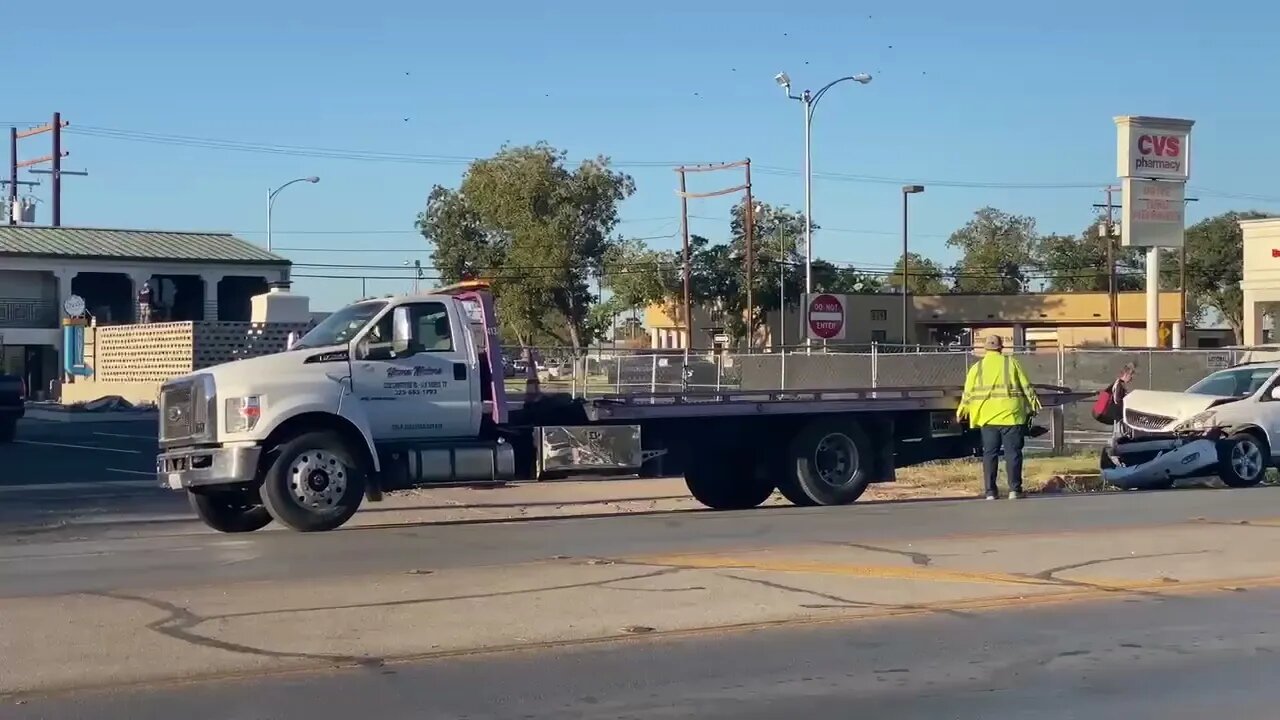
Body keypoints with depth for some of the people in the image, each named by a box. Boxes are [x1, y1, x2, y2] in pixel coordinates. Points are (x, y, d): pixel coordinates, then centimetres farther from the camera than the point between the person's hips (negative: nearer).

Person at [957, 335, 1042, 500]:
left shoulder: (977, 367, 5)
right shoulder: (1011, 363, 1)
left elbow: (968, 393, 6)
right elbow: (1026, 386, 2)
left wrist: (962, 412, 19)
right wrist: (1033, 404, 13)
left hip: (987, 417, 2)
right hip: (1010, 415, -2)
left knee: (990, 453, 7)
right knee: (1012, 452, 2)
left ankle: (990, 491, 4)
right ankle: (1014, 489, -1)